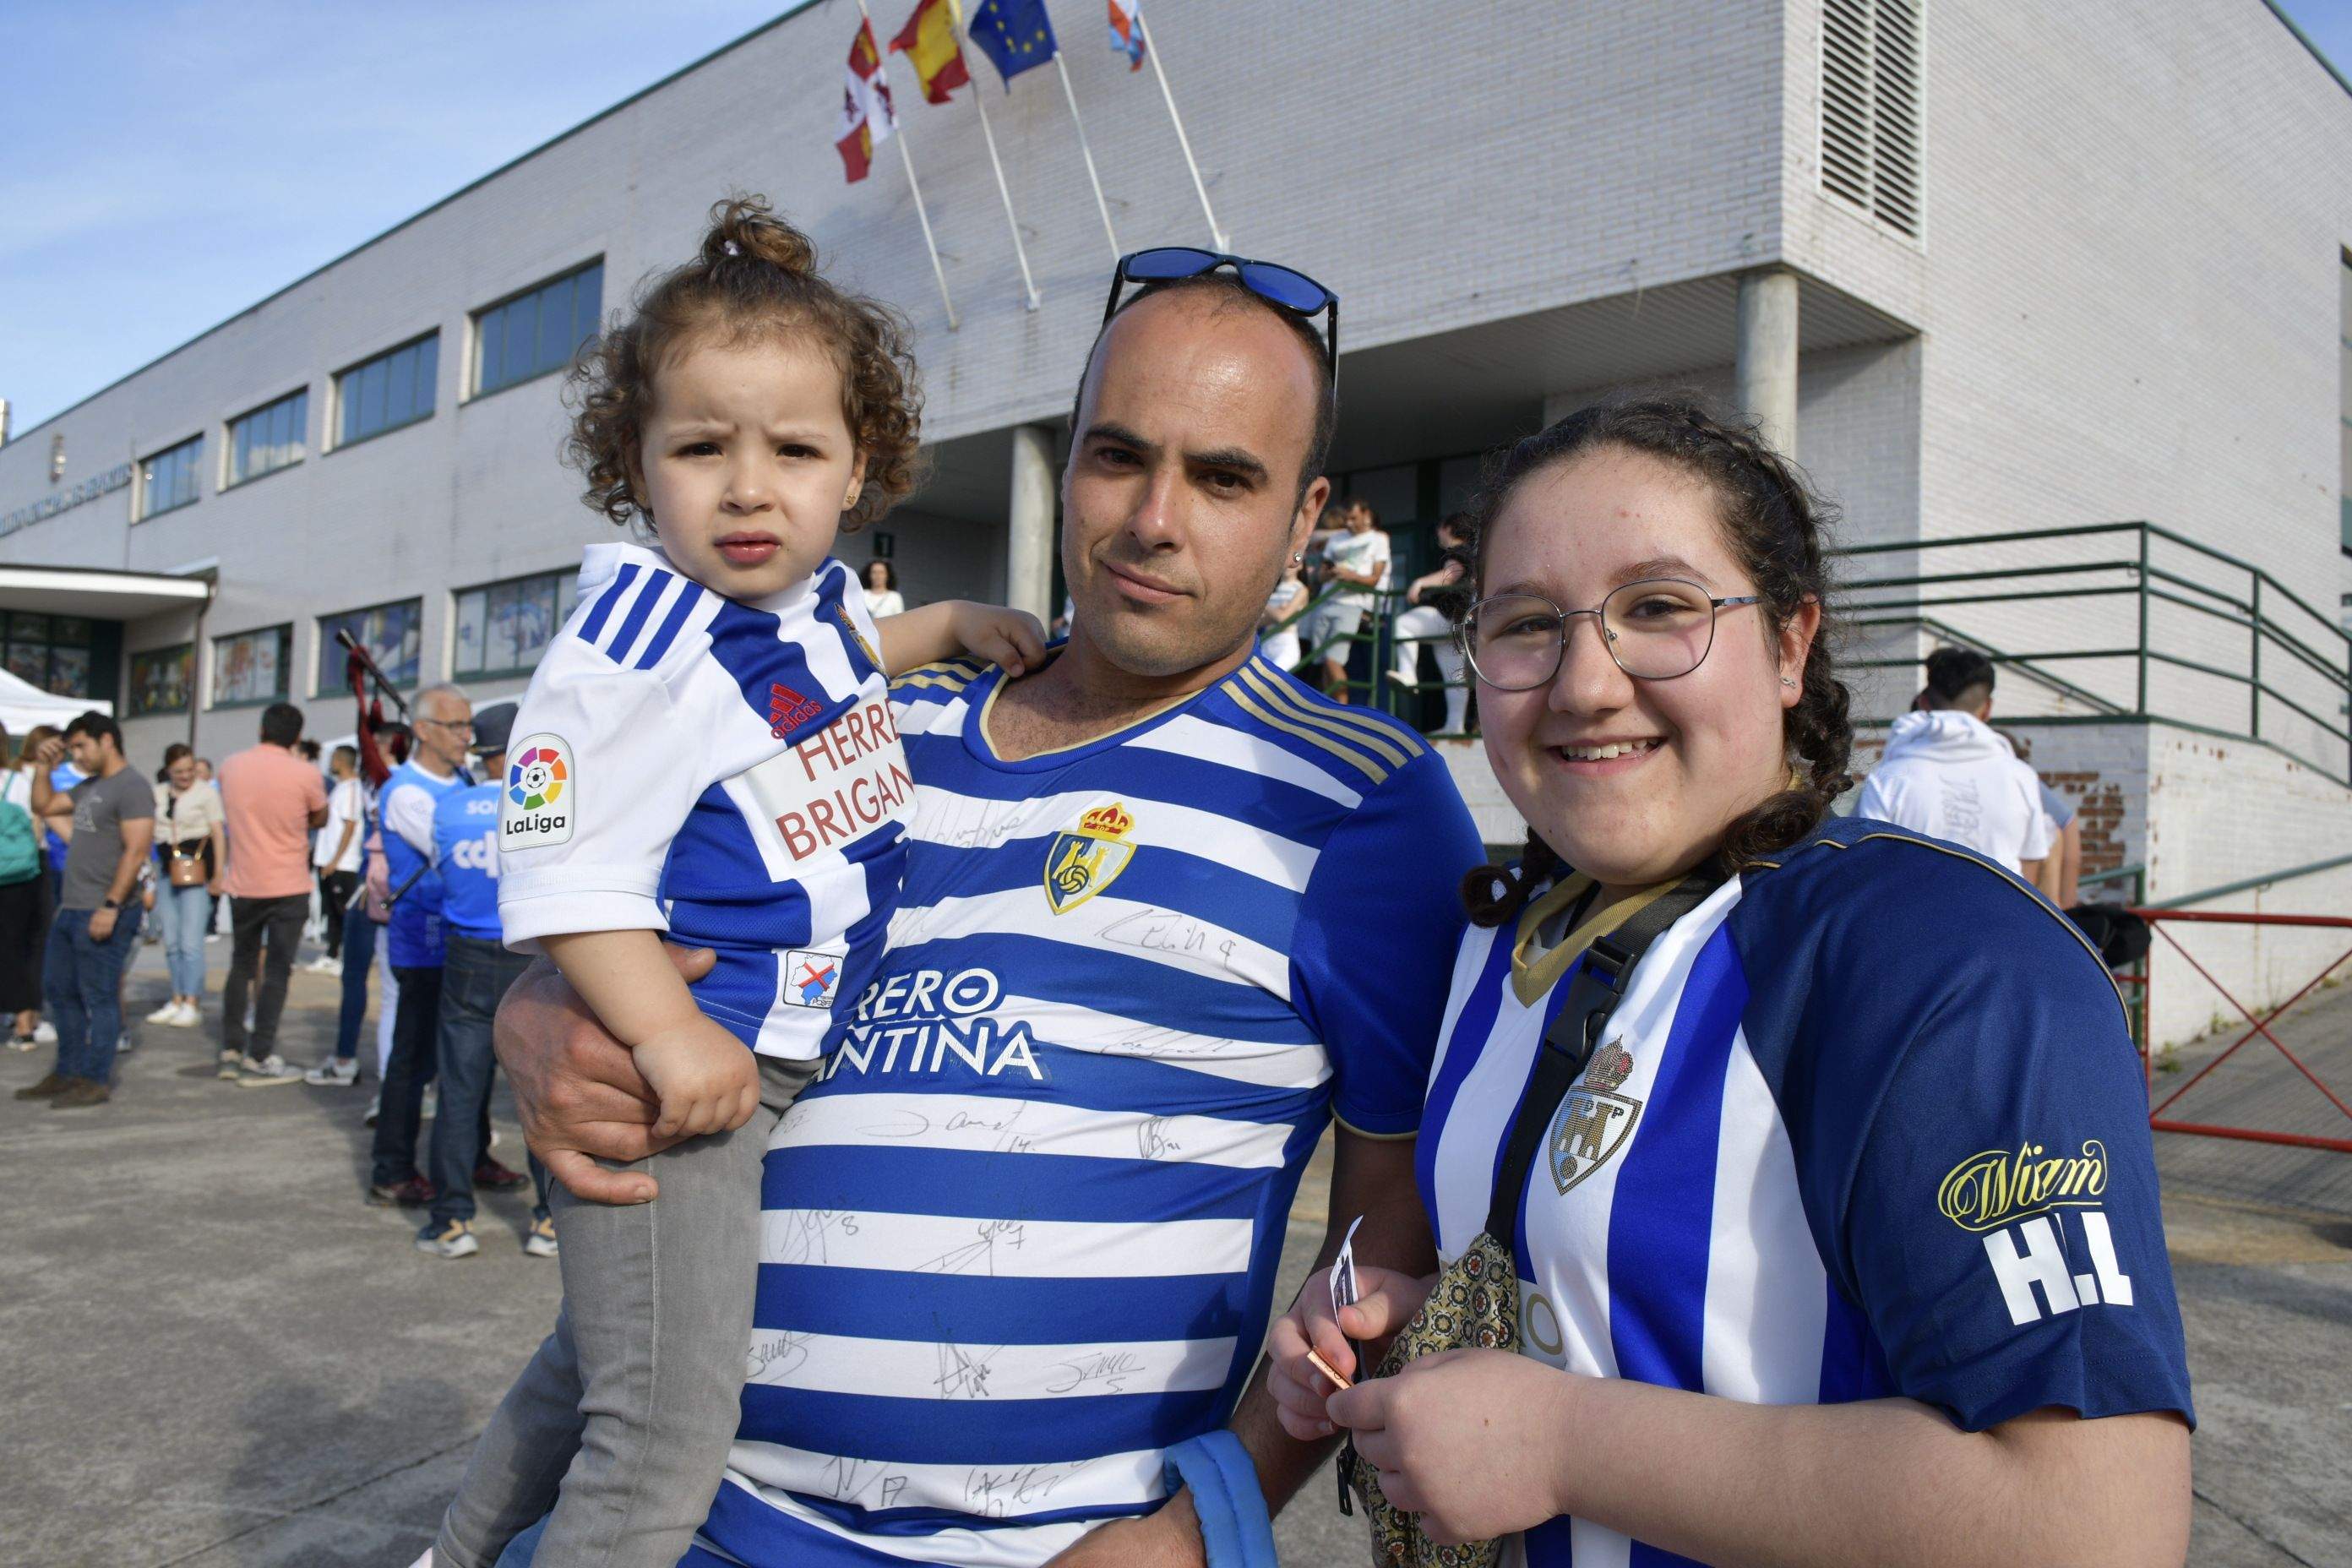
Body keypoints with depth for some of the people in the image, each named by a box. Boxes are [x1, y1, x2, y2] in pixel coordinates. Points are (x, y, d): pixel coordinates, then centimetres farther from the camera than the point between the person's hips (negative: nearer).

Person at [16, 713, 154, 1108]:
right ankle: (68, 1074, 26)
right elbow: (43, 806, 28)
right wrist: (44, 766, 14)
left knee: (99, 997, -2)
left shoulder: (131, 787, -13)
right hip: (70, 910, 10)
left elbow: (136, 852, -20)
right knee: (60, 992, 16)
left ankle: (96, 1082, 5)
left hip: (102, 915, -10)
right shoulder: (88, 787, 16)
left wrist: (111, 906, -23)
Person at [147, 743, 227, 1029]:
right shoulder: (158, 793, 12)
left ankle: (193, 1004, -5)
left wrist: (218, 875, -9)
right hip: (167, 870, 5)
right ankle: (177, 1000, 17)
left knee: (191, 941, -9)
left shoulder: (206, 792, -2)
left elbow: (218, 834, -4)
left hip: (196, 870, -5)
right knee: (171, 942, 9)